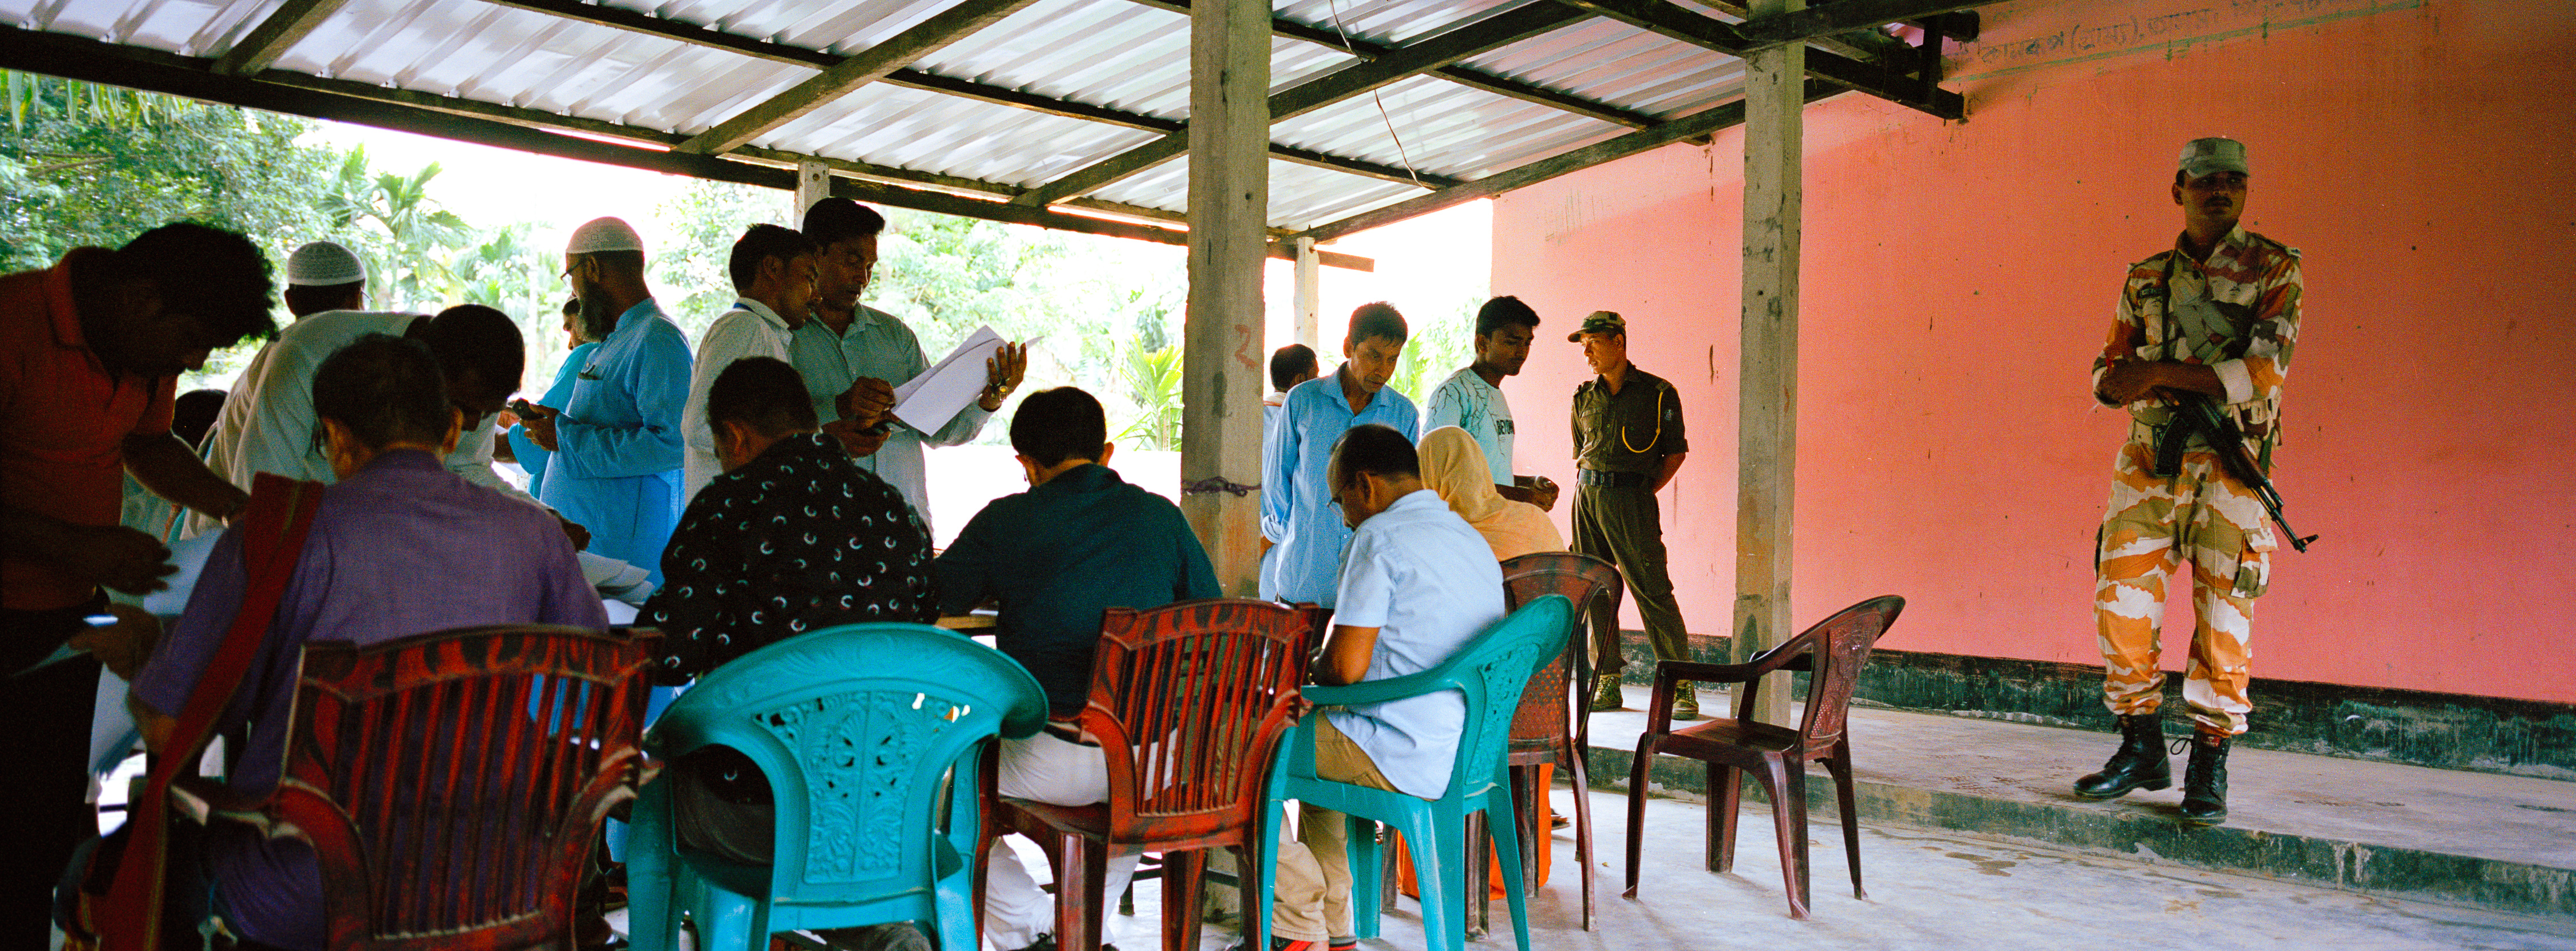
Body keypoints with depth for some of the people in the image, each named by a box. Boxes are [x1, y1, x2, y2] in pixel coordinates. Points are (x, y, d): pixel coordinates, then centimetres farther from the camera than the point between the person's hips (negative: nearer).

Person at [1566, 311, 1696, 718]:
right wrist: (1591, 488, 10)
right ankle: (1608, 683, 14)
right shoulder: (1584, 396, 12)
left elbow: (1675, 451, 3)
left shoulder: (1658, 393, -1)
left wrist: (1645, 492, -3)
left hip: (1632, 499, -5)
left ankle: (1682, 687, -2)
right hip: (1587, 496, 5)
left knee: (1652, 590, -8)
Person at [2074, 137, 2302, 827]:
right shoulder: (2146, 278, 13)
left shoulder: (2274, 270, 1)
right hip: (2149, 459, 3)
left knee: (2223, 618, -2)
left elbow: (2264, 369, -11)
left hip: (2231, 464, -3)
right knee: (2121, 604, -2)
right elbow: (2109, 373, 15)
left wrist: (2163, 372, -14)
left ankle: (2209, 768, 10)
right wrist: (2125, 378, -9)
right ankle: (2142, 749, 13)